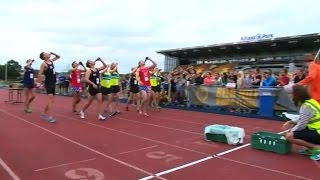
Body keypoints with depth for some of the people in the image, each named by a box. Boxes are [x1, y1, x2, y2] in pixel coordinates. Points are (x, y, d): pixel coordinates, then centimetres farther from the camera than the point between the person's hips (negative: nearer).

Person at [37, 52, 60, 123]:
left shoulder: (51, 61, 12)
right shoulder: (43, 64, -10)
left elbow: (58, 57, 27)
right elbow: (39, 74, -13)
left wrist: (53, 53, 10)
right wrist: (39, 83, -17)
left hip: (53, 83, 8)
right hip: (48, 83, -8)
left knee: (50, 100, 14)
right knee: (50, 100, -14)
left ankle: (43, 114, 26)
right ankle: (50, 117, -14)